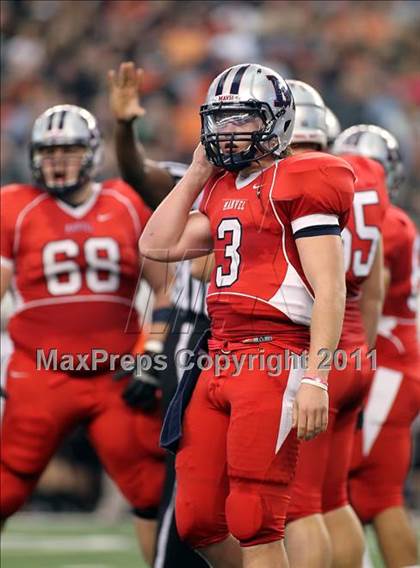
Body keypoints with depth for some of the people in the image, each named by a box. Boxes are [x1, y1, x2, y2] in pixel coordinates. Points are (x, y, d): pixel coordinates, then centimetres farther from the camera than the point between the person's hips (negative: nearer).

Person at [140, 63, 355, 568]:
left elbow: (329, 290, -13)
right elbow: (157, 246, 21)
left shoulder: (298, 184, -7)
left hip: (274, 358, -9)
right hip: (222, 359, 9)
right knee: (196, 522, 7)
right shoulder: (224, 192, 19)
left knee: (252, 523, -9)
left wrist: (315, 378, -21)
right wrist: (197, 173, 17)